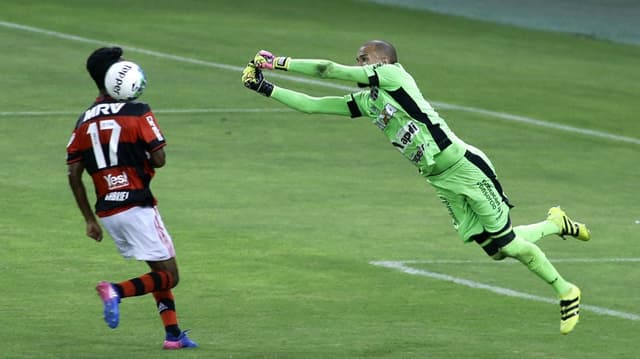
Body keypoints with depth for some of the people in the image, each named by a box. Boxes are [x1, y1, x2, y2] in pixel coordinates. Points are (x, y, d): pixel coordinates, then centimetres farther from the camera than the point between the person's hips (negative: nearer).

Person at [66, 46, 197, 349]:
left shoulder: (84, 122, 7)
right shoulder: (137, 113, -10)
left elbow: (74, 174, 6)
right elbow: (159, 159, -12)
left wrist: (90, 219, 12)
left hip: (107, 211, 7)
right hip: (137, 207, -7)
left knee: (160, 270, 21)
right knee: (169, 276, 0)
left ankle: (173, 334, 13)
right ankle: (116, 291, -22)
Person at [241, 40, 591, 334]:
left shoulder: (393, 75, -11)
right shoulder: (363, 101, 10)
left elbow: (331, 70, -13)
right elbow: (312, 105, 10)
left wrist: (280, 62, -9)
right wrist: (265, 88, 4)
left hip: (465, 168, -8)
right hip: (442, 183, 8)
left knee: (506, 243, -5)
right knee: (494, 248, 5)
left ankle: (566, 291, 11)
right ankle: (556, 223, 27)